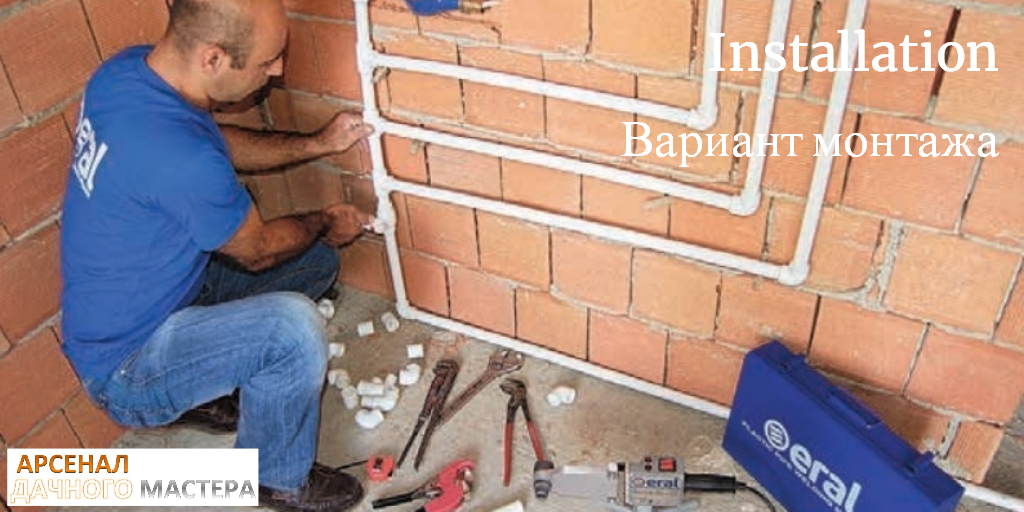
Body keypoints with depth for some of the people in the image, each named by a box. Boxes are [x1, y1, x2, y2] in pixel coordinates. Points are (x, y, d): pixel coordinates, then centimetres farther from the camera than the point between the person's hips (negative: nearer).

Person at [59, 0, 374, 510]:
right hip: (125, 367, -9)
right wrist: (325, 223, 2)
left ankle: (204, 388, 21)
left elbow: (221, 143, 11)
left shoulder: (128, 68, -9)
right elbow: (256, 251, -17)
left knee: (315, 260, 9)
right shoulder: (181, 159, -37)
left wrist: (318, 143, 5)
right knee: (293, 326, -31)